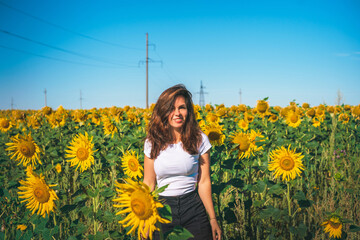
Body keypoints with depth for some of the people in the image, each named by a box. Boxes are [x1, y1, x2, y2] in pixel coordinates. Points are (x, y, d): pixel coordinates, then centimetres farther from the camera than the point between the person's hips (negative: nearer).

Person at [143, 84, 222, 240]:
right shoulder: (152, 143, -1)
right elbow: (148, 184, 4)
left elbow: (204, 182, -2)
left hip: (193, 209, -1)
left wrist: (213, 219, -1)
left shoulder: (200, 140, -5)